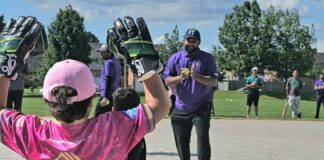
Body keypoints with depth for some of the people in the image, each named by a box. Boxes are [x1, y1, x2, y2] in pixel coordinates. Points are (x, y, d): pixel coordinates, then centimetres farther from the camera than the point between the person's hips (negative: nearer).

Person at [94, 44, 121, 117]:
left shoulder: (108, 62, -10)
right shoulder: (116, 62, 18)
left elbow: (108, 80, -19)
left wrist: (105, 96, -23)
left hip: (107, 95, -9)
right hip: (114, 95, 9)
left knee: (97, 117, -9)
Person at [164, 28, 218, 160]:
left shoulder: (207, 58, -2)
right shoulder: (175, 58, 4)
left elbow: (214, 81, -10)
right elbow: (167, 81, 0)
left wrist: (197, 77, -26)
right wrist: (180, 77, -20)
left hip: (201, 107, -3)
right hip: (180, 109, 3)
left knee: (203, 138, -14)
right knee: (181, 142, 11)